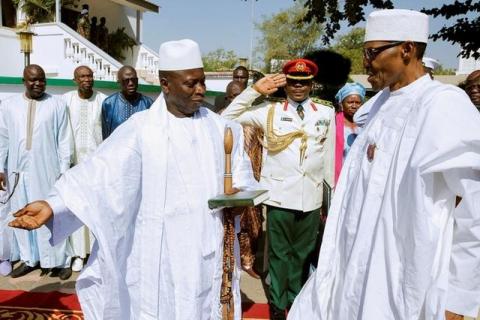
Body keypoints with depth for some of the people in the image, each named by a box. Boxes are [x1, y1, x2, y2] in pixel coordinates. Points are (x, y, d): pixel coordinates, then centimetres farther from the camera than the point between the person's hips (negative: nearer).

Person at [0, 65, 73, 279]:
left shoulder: (57, 105, -1)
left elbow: (64, 140, -1)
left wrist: (64, 170, -3)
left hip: (47, 170, -3)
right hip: (18, 170, 3)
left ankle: (58, 261, 11)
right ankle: (29, 259, 23)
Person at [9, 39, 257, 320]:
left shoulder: (221, 127, 3)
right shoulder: (140, 128, -7)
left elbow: (242, 177, 7)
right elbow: (101, 172, -15)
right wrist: (53, 206, -27)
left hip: (211, 249, 3)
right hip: (161, 252, -2)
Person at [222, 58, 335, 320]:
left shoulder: (326, 114, 7)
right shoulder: (270, 111, 2)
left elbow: (329, 156, 11)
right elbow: (229, 117, 0)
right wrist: (254, 90, -7)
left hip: (311, 197, 2)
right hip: (280, 195, -1)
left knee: (303, 253, 14)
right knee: (279, 252, 10)